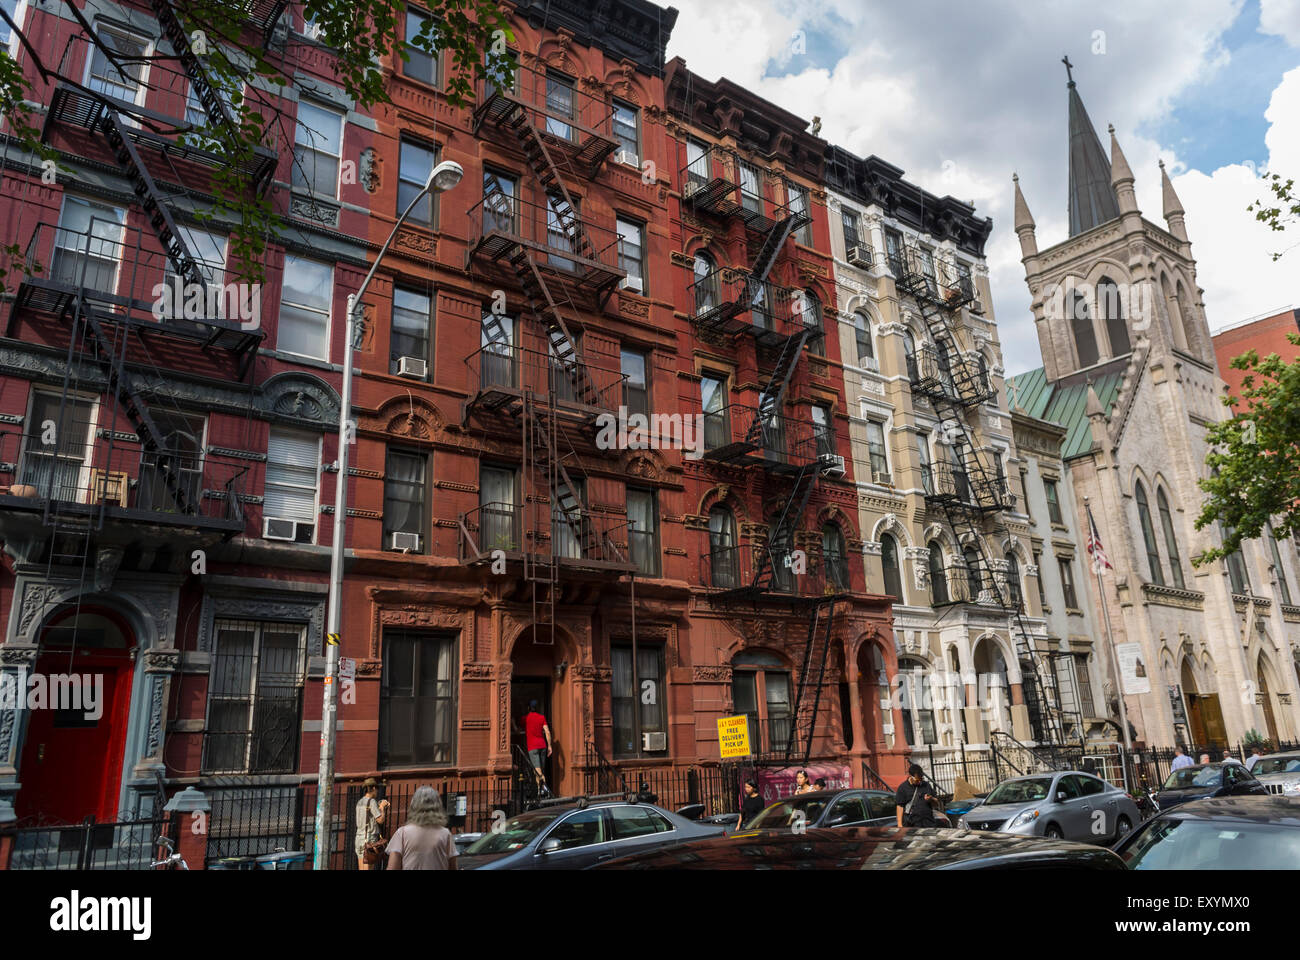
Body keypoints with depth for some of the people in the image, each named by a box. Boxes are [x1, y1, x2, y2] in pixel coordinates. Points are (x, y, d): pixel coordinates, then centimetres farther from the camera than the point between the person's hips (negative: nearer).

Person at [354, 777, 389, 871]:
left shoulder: (359, 802, 13)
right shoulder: (372, 801, -11)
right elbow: (380, 820, -13)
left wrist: (380, 808, 18)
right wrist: (382, 807, 2)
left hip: (359, 838, 8)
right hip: (370, 839, -8)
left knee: (361, 869, 9)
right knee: (368, 867, -8)